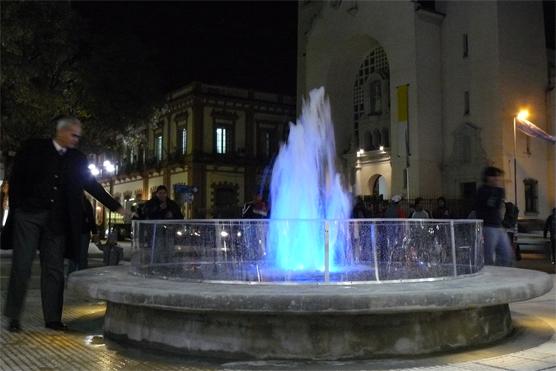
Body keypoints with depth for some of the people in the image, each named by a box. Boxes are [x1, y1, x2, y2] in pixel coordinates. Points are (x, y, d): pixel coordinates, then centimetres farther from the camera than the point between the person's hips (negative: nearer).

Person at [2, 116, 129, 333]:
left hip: (57, 220, 3)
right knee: (21, 266, 0)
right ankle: (13, 317, 12)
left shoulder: (77, 159, 9)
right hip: (28, 215, -3)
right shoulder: (33, 149, 1)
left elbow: (92, 185, 11)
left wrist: (116, 207, 6)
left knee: (54, 269, 3)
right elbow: (16, 179, 2)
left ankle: (52, 318, 9)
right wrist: (15, 209, -5)